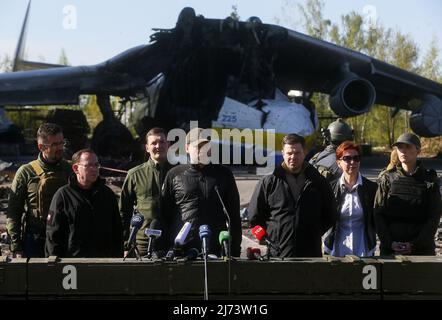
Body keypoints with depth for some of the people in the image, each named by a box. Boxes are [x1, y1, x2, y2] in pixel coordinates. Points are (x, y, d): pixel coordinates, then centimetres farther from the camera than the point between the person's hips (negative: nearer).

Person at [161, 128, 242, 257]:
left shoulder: (224, 174, 13)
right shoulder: (174, 175, 11)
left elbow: (234, 216, 14)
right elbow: (164, 214, 11)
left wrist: (235, 251, 7)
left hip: (216, 250, 1)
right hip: (180, 250, 0)